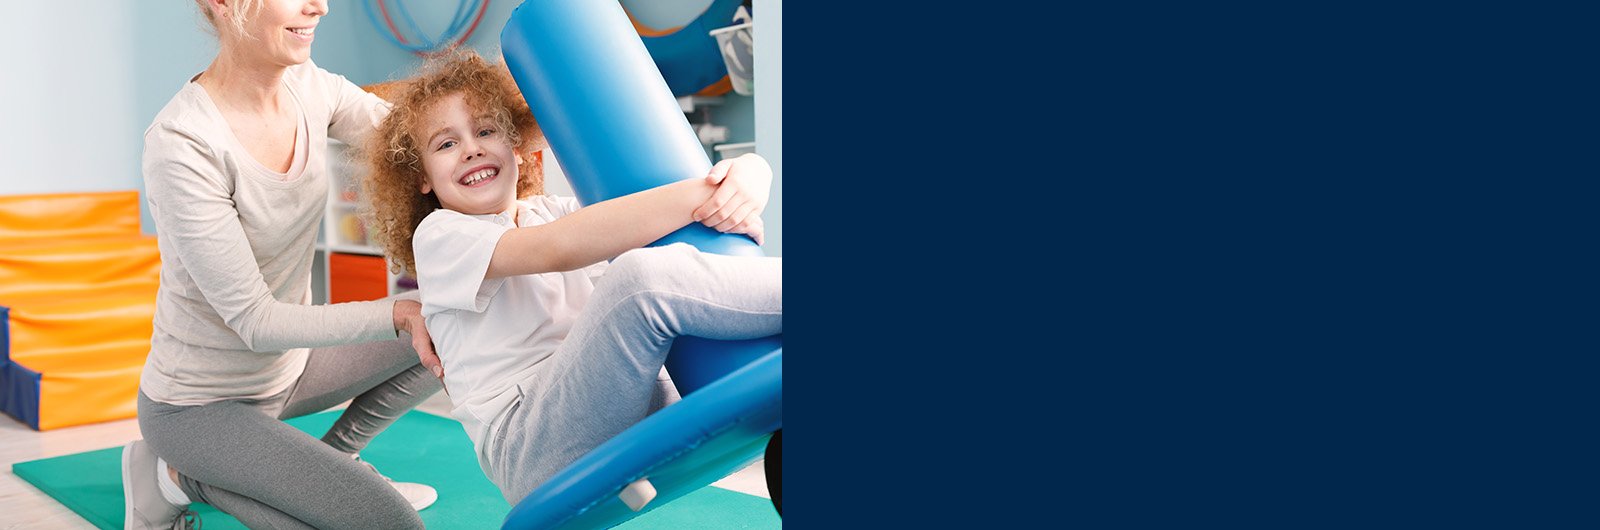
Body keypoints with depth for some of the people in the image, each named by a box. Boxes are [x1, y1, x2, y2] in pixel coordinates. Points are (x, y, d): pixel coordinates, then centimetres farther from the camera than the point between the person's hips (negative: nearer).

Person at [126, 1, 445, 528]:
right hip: (201, 403, -7)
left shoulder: (307, 85, -9)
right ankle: (181, 478, 2)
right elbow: (256, 321, -25)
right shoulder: (181, 146, -29)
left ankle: (336, 454, 16)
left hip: (286, 365, 7)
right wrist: (399, 313, -30)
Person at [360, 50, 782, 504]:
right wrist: (697, 195, -21)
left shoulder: (553, 211, 21)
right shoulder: (439, 234, 6)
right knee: (640, 274, -28)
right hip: (529, 452, -6)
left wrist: (745, 180, -13)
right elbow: (557, 249, -16)